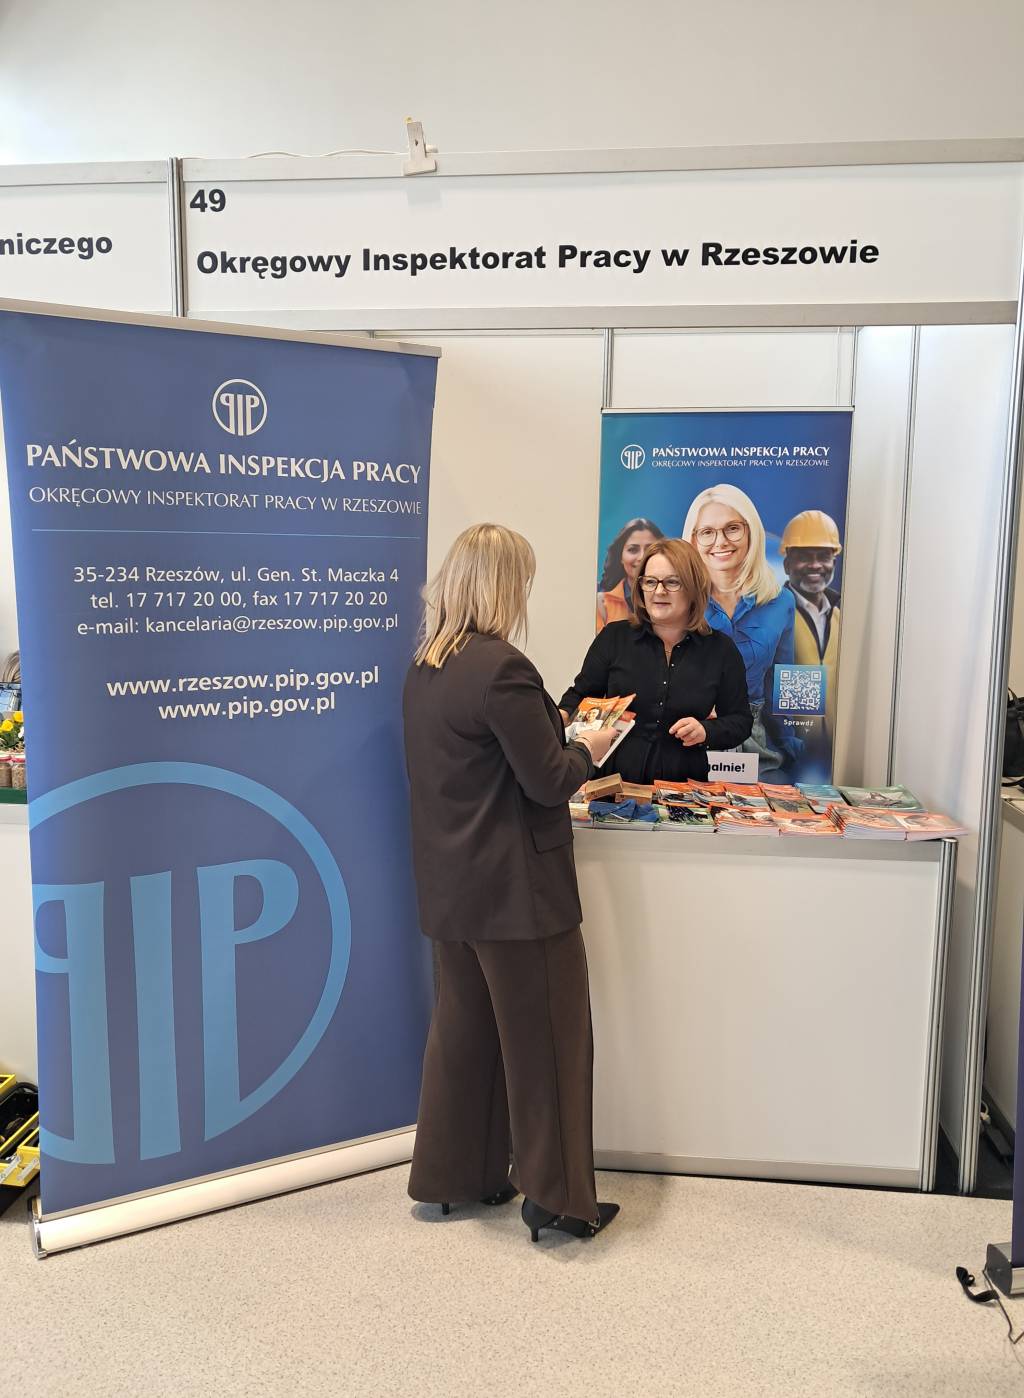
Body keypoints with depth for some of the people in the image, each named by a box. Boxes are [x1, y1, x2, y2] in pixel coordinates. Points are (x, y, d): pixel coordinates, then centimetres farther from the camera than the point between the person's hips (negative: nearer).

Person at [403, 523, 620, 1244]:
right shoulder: (502, 668, -21)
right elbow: (548, 782, -18)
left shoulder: (423, 668, 7)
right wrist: (587, 749, 1)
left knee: (466, 1029, 20)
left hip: (452, 885, 9)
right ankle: (556, 1198, 20)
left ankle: (453, 1175, 34)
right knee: (547, 1038, 6)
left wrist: (546, 726, 15)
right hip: (516, 888, -9)